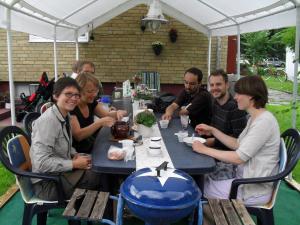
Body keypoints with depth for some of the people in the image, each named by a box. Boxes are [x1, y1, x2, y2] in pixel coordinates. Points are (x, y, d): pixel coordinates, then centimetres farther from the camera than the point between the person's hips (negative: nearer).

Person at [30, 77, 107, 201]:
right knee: (97, 176, -20)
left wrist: (75, 155, -1)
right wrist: (74, 164, -21)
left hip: (62, 170, 8)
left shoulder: (65, 116, 3)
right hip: (48, 182, -8)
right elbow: (42, 163, -28)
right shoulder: (47, 121, -23)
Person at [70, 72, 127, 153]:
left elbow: (107, 115, 7)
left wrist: (117, 113, -15)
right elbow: (78, 136, -24)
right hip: (76, 154, -7)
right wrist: (100, 123, -31)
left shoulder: (91, 102, 3)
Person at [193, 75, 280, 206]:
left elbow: (239, 157, -25)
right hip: (245, 177, 9)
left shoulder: (264, 121, -23)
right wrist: (212, 131, 6)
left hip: (255, 188, -9)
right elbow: (237, 144, 11)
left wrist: (205, 150, -19)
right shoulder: (254, 118, 7)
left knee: (201, 190, -3)